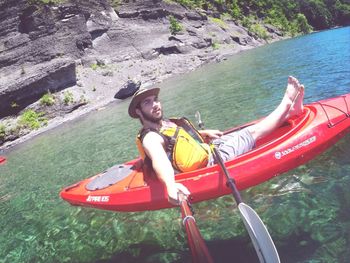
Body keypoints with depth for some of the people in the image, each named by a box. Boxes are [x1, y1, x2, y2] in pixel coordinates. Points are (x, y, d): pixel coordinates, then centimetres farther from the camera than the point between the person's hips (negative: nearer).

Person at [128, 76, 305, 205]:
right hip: (210, 162, -9)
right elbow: (159, 161, -42)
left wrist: (203, 133, 15)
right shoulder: (150, 138, -21)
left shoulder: (167, 123, 10)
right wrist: (170, 186, -61)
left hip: (209, 148, 9)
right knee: (254, 132, -3)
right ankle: (287, 104, 12)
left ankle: (290, 110, 18)